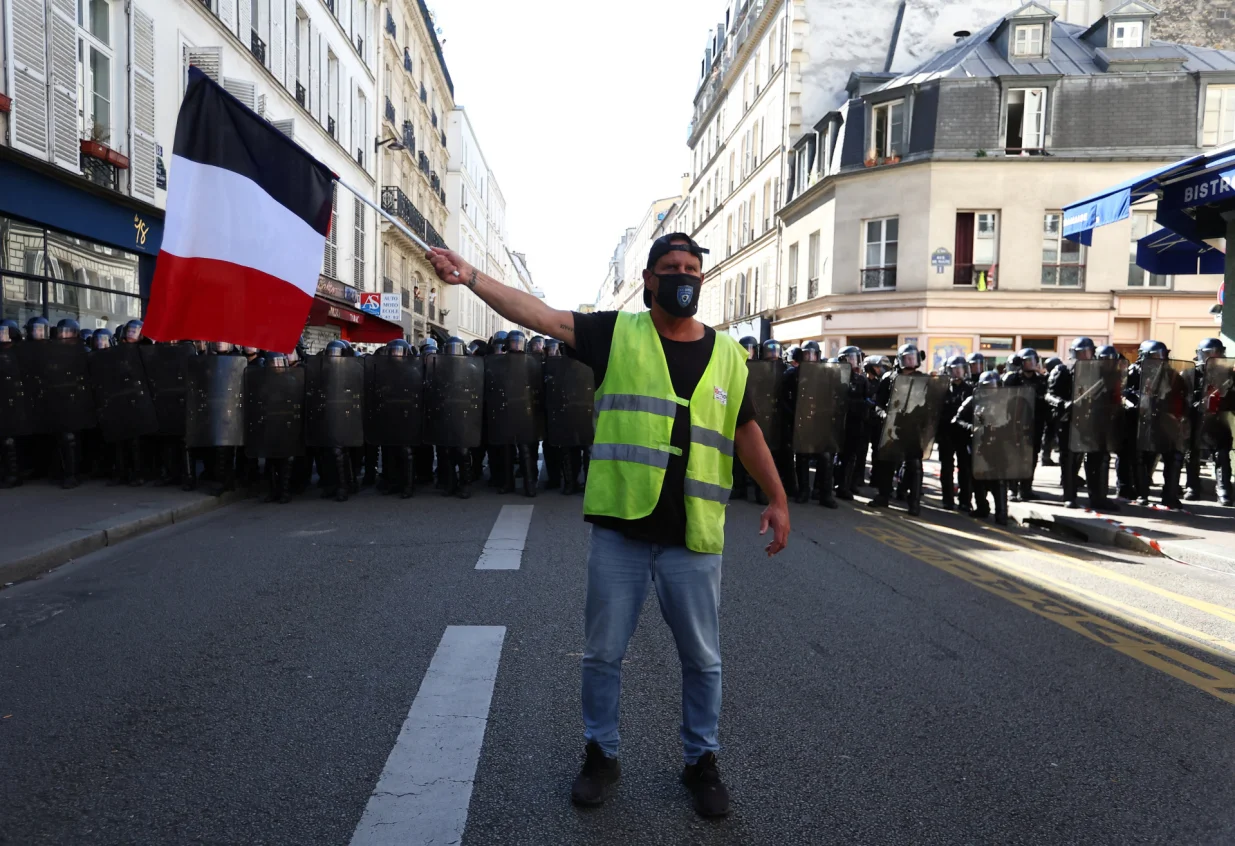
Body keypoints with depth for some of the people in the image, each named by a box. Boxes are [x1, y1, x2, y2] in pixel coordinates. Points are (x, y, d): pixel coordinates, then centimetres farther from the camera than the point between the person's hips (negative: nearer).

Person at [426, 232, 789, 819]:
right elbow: (542, 316, -8)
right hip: (619, 529, -1)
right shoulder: (618, 332, 1)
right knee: (603, 653, 12)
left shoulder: (726, 354, 8)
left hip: (693, 538, 2)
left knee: (702, 658, 13)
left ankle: (701, 760, 35)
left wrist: (777, 498, 7)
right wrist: (472, 278, -18)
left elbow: (746, 431, 13)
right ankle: (601, 755, 34)